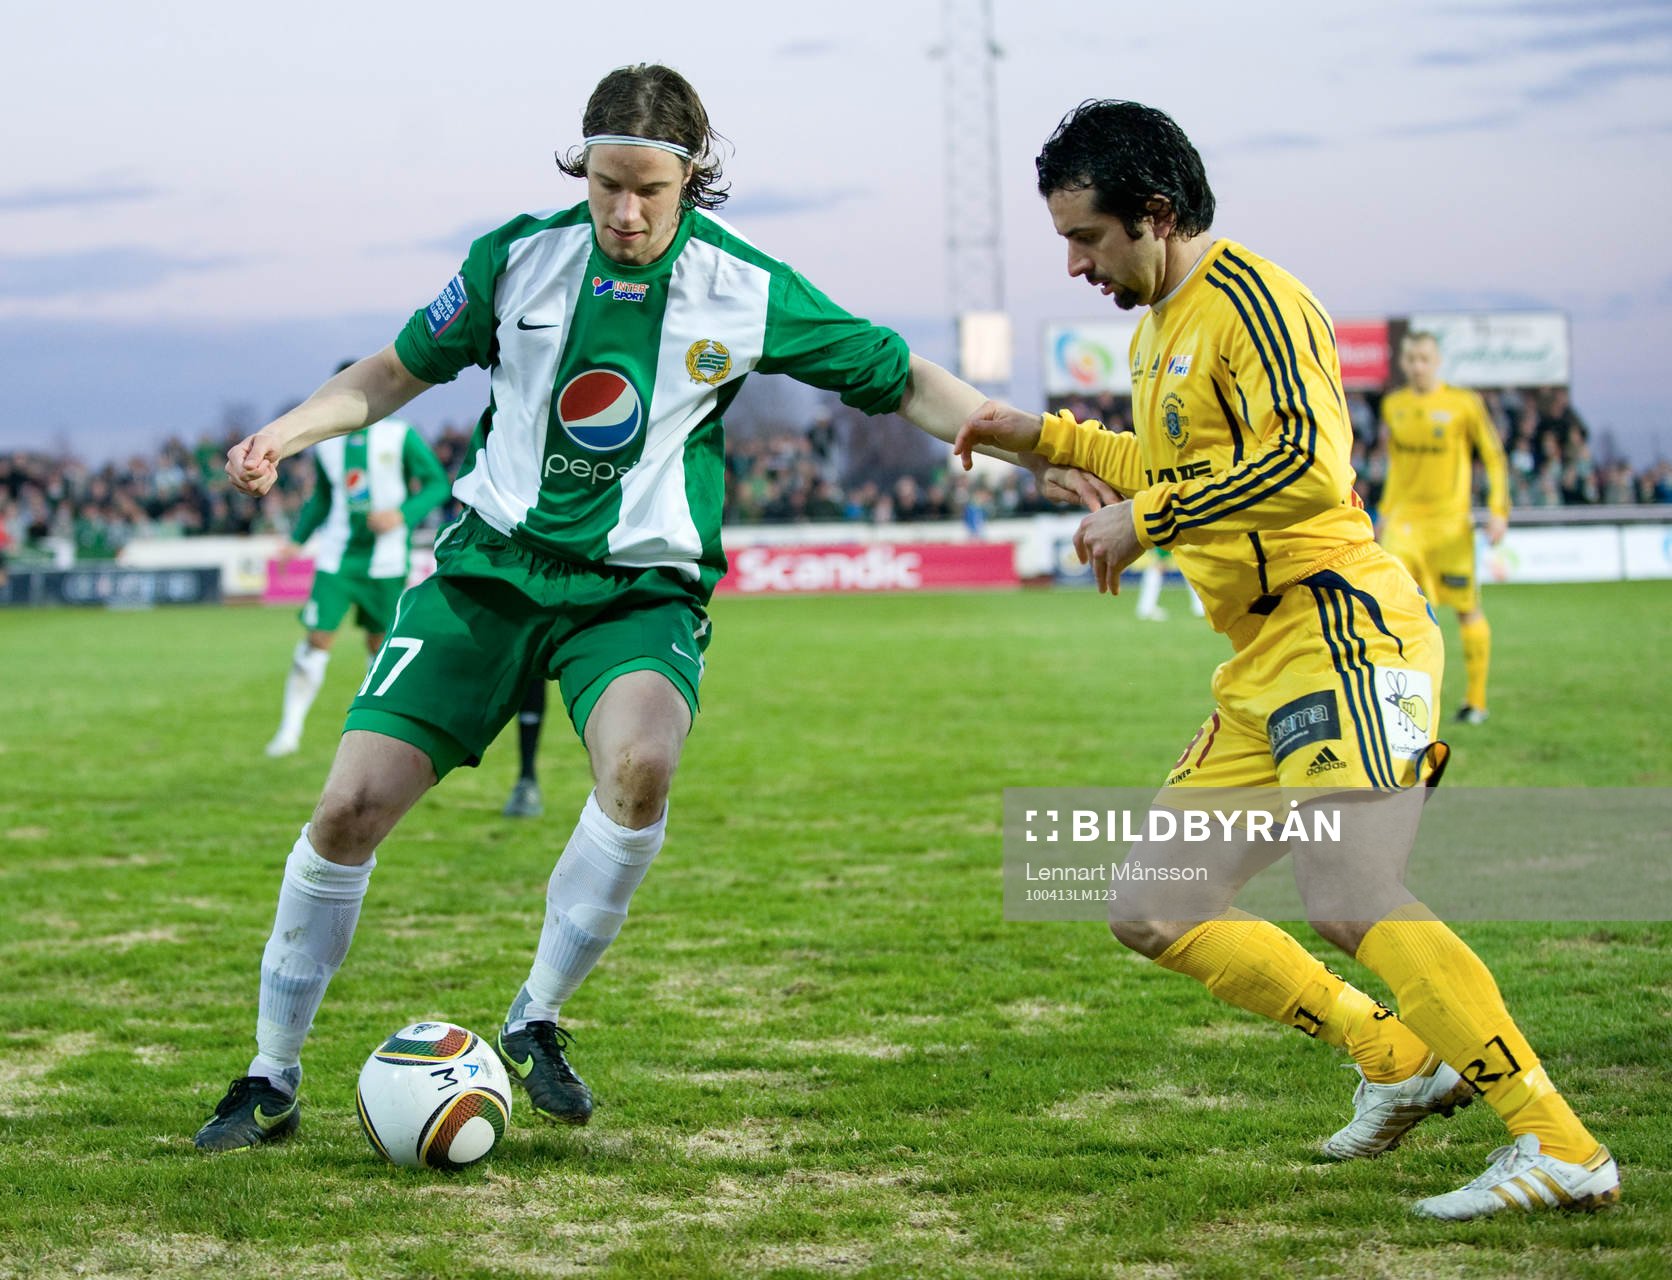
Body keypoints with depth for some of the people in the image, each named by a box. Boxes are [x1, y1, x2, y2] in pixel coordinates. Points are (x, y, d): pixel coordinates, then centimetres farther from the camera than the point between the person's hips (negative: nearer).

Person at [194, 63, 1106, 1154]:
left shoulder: (744, 290, -5)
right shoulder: (521, 257, -3)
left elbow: (902, 379, 4)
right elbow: (401, 371, 11)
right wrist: (285, 433, -4)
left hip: (641, 585, -1)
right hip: (493, 566, 1)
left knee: (642, 764, -34)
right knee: (352, 806, -9)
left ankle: (535, 1024, -13)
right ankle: (272, 1083, 9)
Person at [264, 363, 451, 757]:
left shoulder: (400, 437, -5)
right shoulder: (326, 446, 5)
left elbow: (437, 484, -3)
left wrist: (403, 514, -18)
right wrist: (297, 540, 9)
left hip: (385, 560, -2)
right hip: (337, 558, 2)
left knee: (381, 645, 6)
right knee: (317, 639, -8)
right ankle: (290, 731, -4)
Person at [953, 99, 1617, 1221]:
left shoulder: (1249, 297, -8)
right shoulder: (1158, 331, 22)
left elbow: (1308, 463, -23)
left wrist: (1146, 518, -17)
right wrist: (1048, 438, 32)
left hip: (1339, 624, -10)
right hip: (1264, 664, 10)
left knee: (1344, 890, -27)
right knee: (1153, 914, 7)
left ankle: (1562, 1148, -26)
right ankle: (1399, 1056, 10)